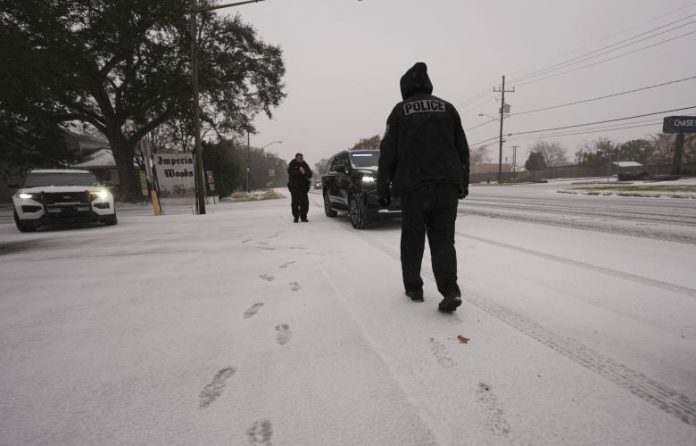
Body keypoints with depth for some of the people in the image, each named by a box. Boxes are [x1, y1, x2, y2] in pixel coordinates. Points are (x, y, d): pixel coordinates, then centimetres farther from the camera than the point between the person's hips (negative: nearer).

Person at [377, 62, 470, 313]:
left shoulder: (400, 111, 5)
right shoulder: (447, 108, 13)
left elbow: (387, 153, 0)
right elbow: (463, 150, 13)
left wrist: (382, 188, 3)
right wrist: (462, 183, 19)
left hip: (414, 186, -2)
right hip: (448, 186, 3)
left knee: (412, 240, 10)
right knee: (443, 240, 7)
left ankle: (414, 288, 18)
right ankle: (450, 290, -8)